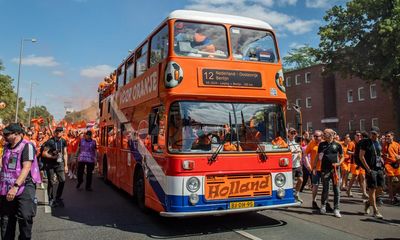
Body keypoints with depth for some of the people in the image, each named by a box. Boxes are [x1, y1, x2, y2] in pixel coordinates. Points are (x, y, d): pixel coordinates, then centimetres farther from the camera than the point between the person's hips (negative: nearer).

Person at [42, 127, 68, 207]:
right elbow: (44, 153, -10)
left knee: (62, 180, -4)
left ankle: (58, 198, 13)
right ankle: (51, 199, 17)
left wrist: (65, 165, 8)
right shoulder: (50, 141, -9)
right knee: (51, 182, 3)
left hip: (59, 163, 4)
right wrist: (53, 156, -23)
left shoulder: (63, 141, 6)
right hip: (50, 164, -4)